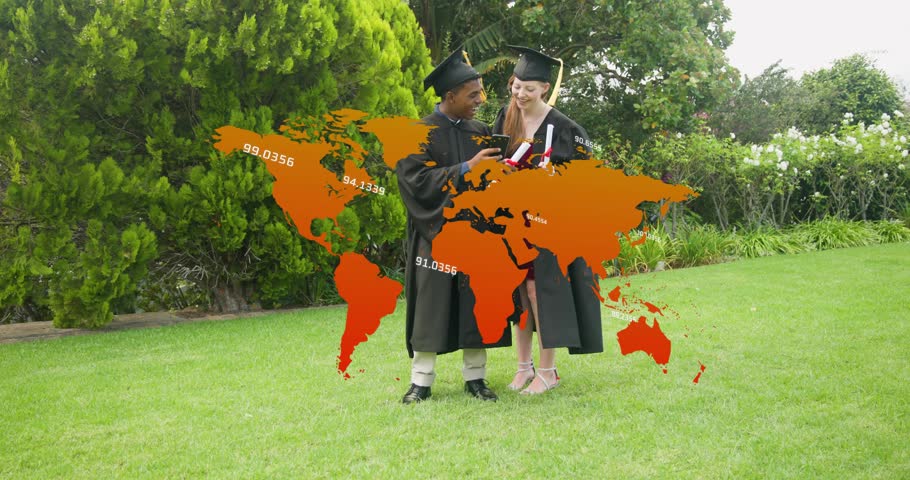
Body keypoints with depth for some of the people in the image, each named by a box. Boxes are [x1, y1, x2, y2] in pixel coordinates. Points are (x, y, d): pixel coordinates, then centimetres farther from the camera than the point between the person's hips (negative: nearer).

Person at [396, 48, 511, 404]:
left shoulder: (480, 132, 10)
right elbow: (416, 180, -14)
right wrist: (465, 169, -19)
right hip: (436, 233, -4)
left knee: (476, 305, 4)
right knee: (432, 307, -1)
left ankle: (475, 377, 13)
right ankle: (421, 381, 6)